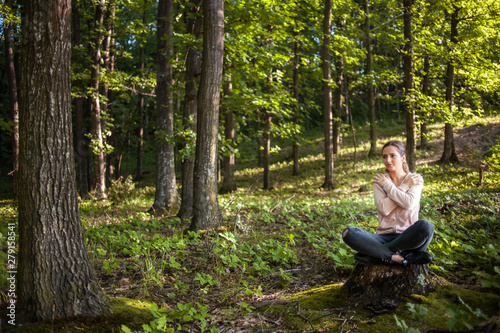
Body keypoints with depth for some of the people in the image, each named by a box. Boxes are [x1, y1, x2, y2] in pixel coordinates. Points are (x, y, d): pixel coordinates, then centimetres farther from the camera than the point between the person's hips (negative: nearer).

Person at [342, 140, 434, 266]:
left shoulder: (415, 179, 6)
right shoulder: (379, 181, 8)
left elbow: (409, 203, -15)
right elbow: (384, 208, -9)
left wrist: (387, 184, -5)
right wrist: (405, 186, -5)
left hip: (408, 237, -1)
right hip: (385, 236, 1)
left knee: (426, 226, -35)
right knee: (348, 233, -24)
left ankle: (377, 253, -23)